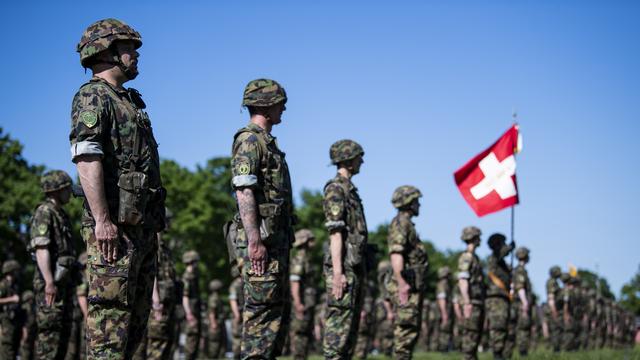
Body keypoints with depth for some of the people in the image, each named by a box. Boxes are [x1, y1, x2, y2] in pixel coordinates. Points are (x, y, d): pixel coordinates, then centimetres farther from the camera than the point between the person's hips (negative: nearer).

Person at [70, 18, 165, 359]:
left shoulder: (131, 102, 23)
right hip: (115, 225, -9)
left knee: (137, 313, 11)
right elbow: (86, 159, -17)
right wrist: (103, 220, -25)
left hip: (143, 224, 10)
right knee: (111, 311, -10)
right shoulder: (91, 97, -6)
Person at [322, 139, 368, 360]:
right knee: (339, 325, -10)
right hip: (344, 267, -10)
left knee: (351, 324, 10)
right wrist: (337, 273, -22)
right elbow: (335, 232, -17)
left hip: (355, 266, 10)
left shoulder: (349, 189, 21)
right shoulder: (335, 188, -9)